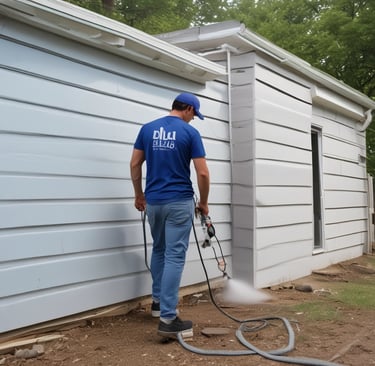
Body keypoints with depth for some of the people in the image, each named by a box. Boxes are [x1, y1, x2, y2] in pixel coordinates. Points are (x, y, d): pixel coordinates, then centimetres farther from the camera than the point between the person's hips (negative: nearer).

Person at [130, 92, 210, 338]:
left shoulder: (147, 129, 6)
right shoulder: (190, 132, -7)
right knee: (174, 256, -5)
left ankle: (159, 301, 33)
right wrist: (204, 202, 3)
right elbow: (202, 173, -10)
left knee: (159, 250, 24)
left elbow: (135, 165, 6)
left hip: (153, 201, 5)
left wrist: (139, 195, 17)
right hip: (180, 202, -5)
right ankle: (168, 318, -8)